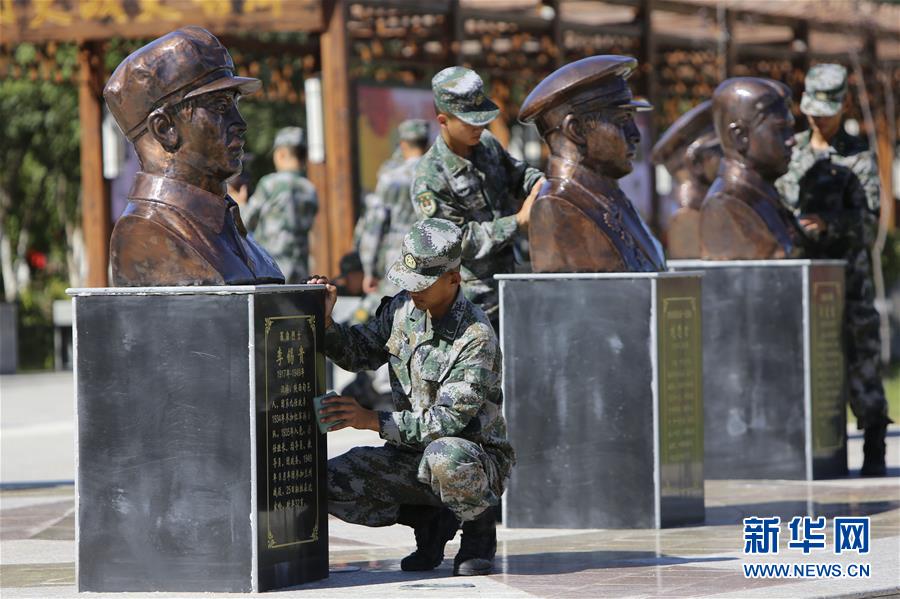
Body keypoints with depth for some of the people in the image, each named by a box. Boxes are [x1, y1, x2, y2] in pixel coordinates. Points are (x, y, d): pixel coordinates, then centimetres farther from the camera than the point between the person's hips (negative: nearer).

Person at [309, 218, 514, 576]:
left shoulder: (476, 338, -22)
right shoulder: (403, 309, -1)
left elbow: (449, 419, -27)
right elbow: (359, 354, 15)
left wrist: (373, 420, -30)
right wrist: (325, 323, -6)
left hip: (476, 455, -6)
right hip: (412, 454, 6)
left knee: (444, 457, -42)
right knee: (329, 483, -12)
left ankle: (479, 531, -9)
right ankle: (430, 520, 7)